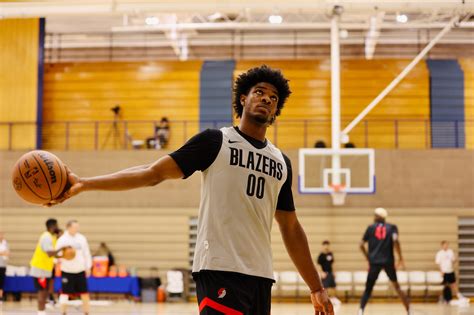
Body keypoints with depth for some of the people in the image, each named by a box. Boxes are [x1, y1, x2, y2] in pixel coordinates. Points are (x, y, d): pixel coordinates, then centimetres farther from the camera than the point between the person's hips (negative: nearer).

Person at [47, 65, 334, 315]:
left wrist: (317, 288, 18)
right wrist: (84, 184, -14)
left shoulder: (282, 162, 17)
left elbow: (291, 229, 21)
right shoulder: (216, 142, 2)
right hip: (220, 269, -6)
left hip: (261, 276, 6)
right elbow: (154, 173, -4)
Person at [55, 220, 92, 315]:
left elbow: (86, 253, 10)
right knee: (65, 293, 1)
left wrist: (88, 267, 9)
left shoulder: (82, 238, 4)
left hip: (80, 270, 3)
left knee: (84, 293, 5)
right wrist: (60, 259, -26)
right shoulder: (62, 240, -6)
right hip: (67, 271, -3)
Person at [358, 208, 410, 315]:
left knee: (368, 289, 4)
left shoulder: (371, 228, 10)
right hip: (388, 261, 1)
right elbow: (395, 240, -11)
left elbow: (361, 245, 8)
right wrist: (400, 258, -4)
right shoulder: (391, 227, 8)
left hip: (374, 261, 0)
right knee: (397, 287, 15)